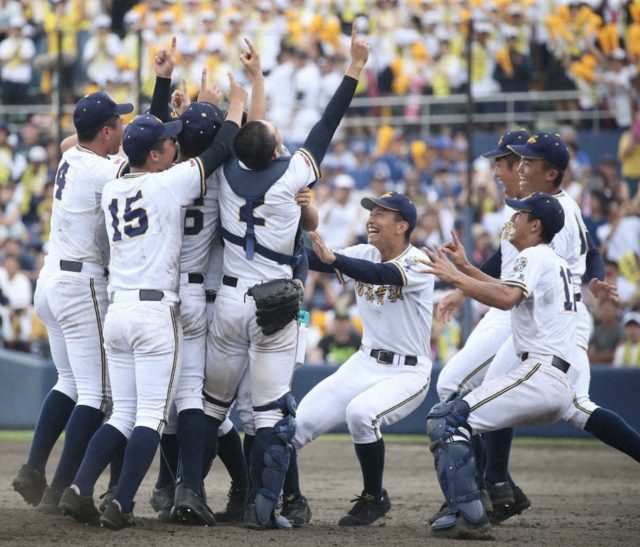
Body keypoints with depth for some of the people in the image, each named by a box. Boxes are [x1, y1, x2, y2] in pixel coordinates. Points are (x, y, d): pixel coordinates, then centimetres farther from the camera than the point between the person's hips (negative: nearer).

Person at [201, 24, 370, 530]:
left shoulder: (230, 173, -3)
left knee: (213, 403, 13)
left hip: (229, 300, 4)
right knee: (274, 410, -3)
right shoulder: (288, 177, -11)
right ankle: (264, 503, -10)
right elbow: (326, 126, -5)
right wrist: (354, 70, 0)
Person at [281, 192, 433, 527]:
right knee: (294, 424, -7)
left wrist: (332, 259, -49)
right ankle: (293, 502, 14)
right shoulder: (364, 255, 3)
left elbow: (381, 274, -35)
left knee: (361, 412, -34)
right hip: (363, 364, 6)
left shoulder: (418, 264, -15)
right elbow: (308, 259, -10)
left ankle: (374, 498, -12)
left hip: (406, 373, -6)